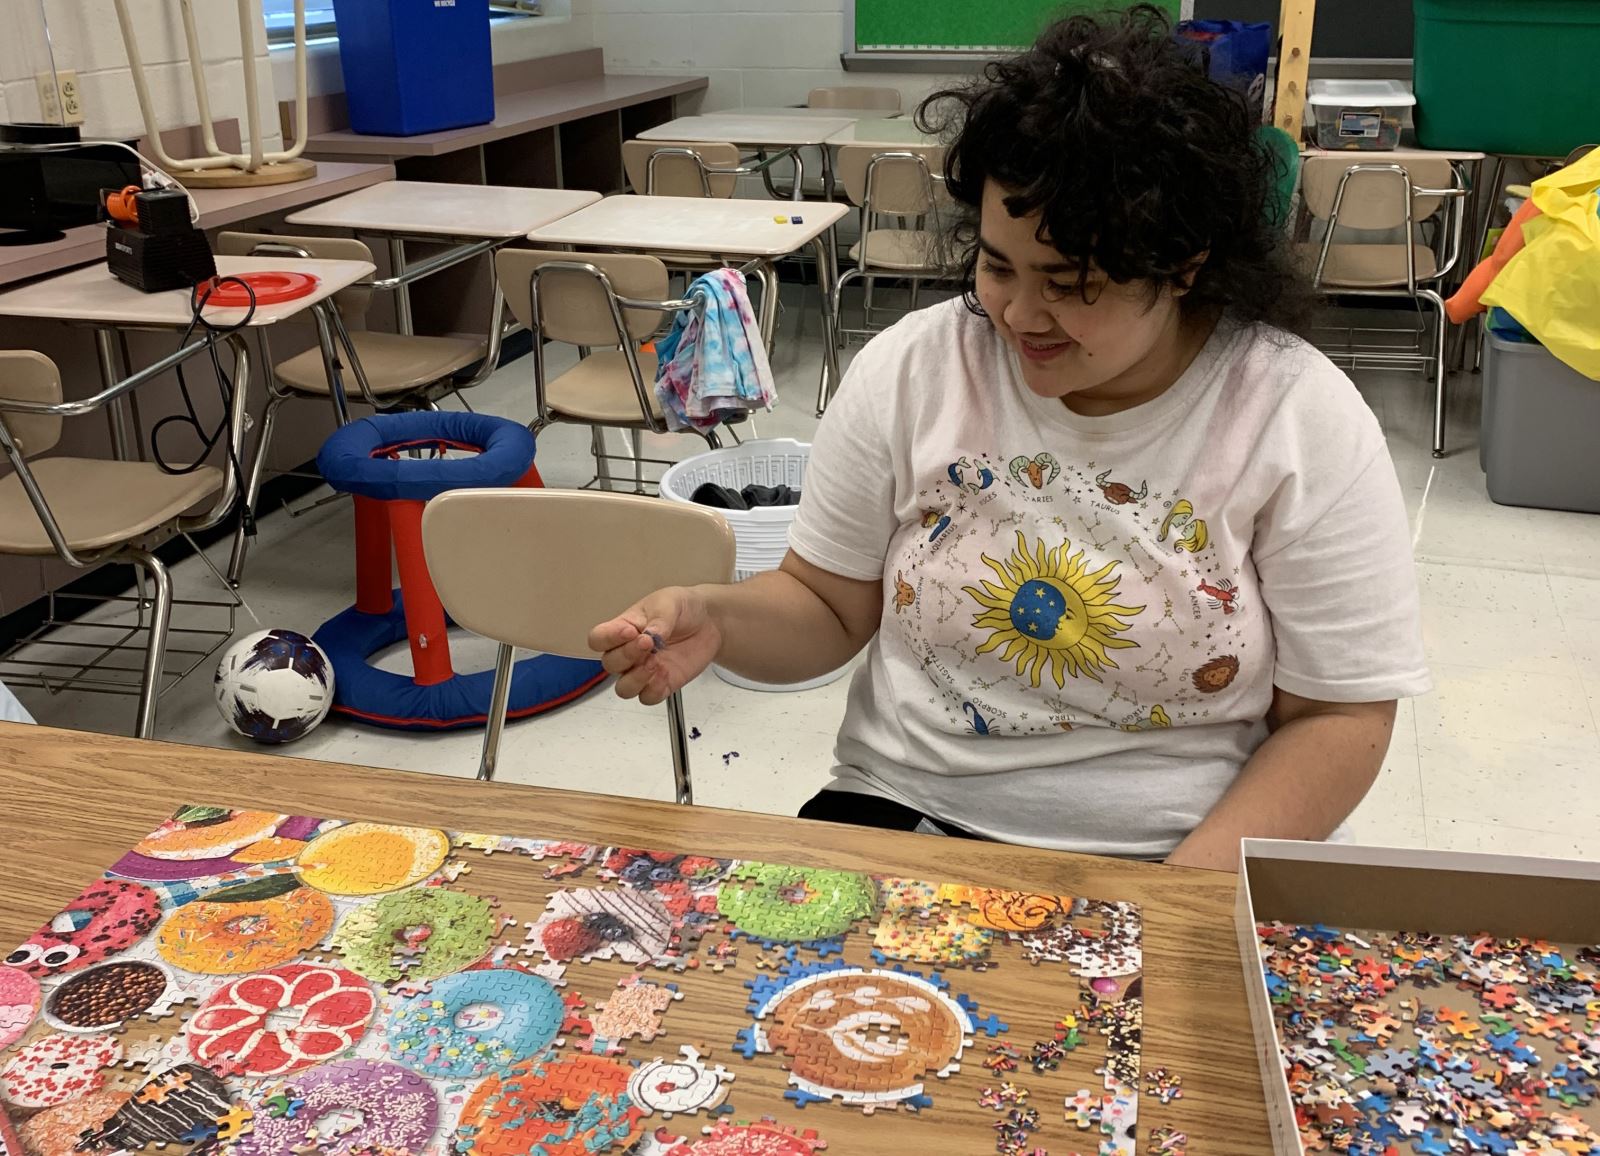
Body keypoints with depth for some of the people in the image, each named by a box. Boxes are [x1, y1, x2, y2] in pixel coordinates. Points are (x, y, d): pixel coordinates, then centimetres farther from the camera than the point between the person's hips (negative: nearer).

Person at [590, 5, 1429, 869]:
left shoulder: (1305, 424, -10)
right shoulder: (909, 370, -4)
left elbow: (1337, 721, -6)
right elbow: (827, 607, 4)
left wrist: (1177, 904, -18)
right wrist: (714, 620, -17)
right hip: (902, 812, 2)